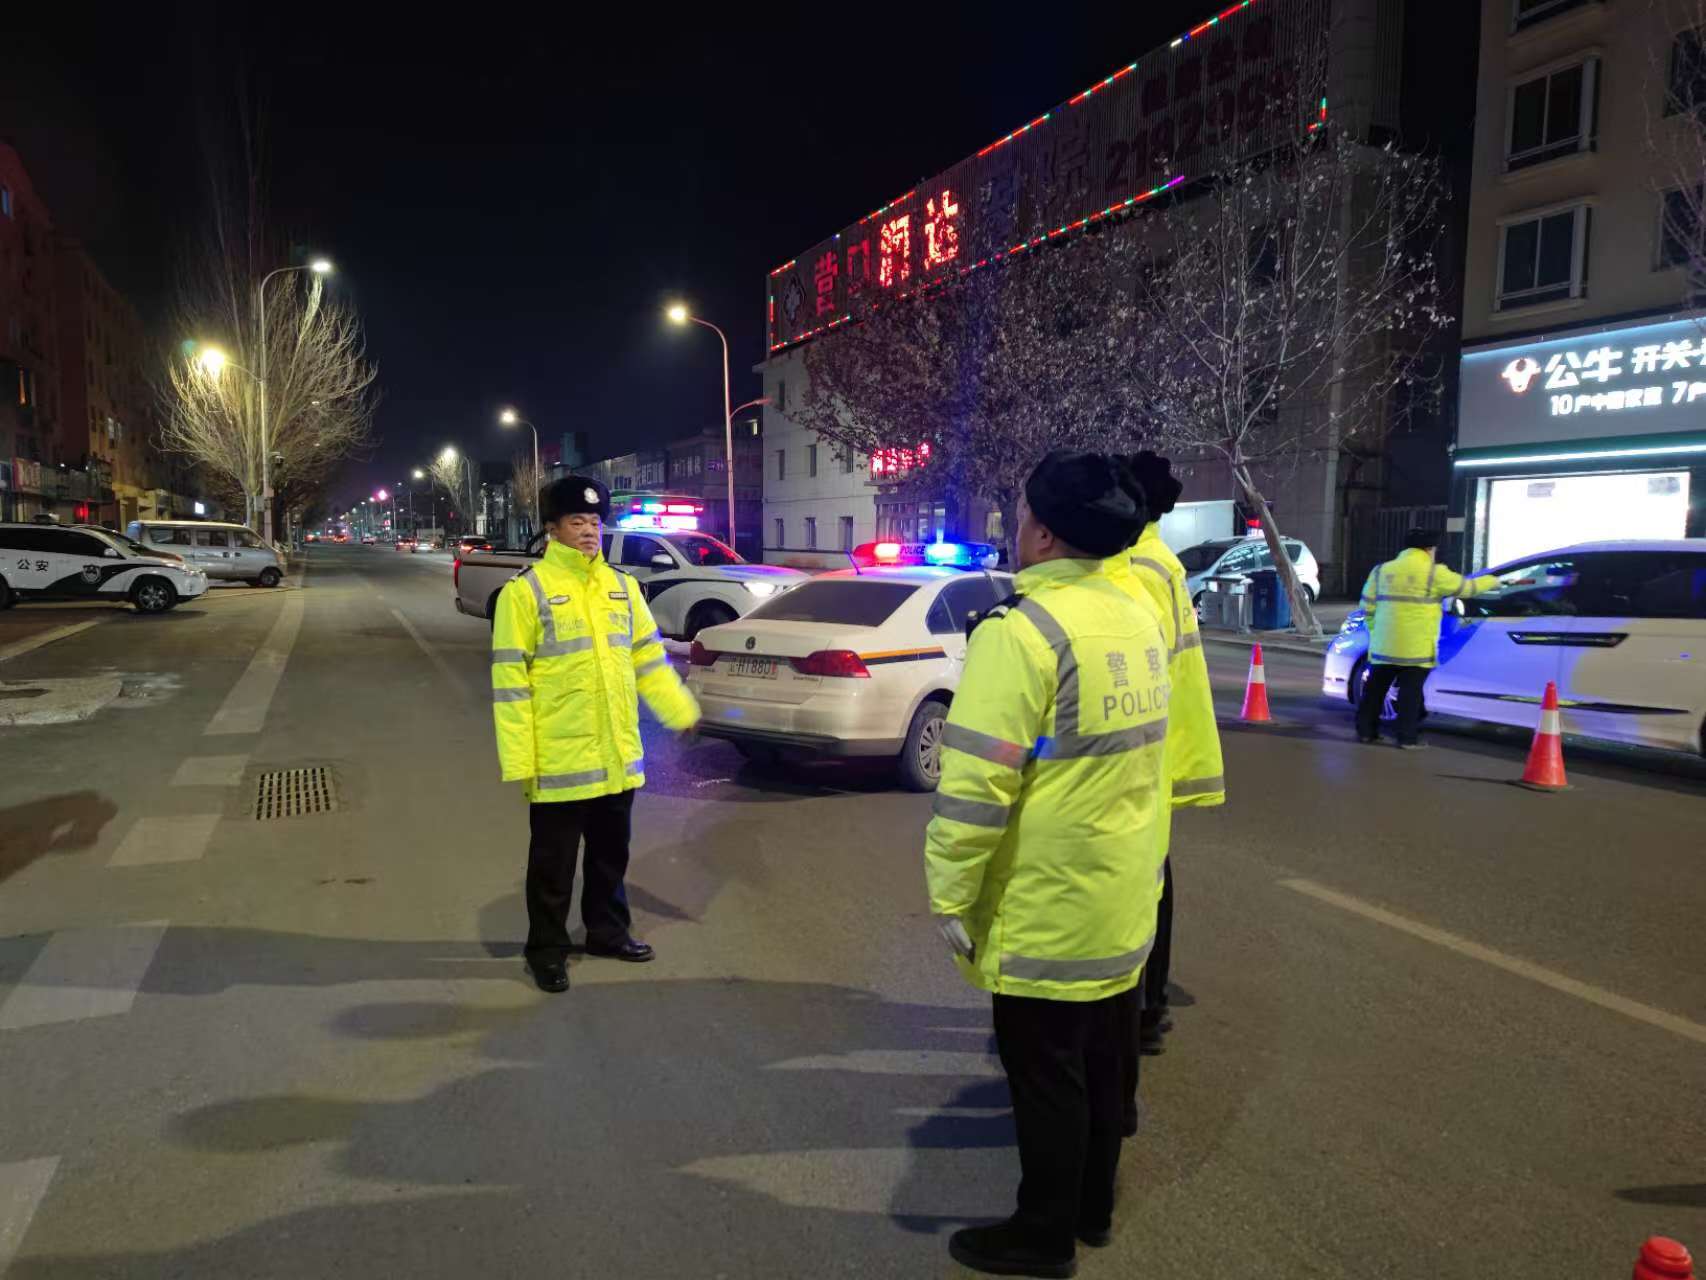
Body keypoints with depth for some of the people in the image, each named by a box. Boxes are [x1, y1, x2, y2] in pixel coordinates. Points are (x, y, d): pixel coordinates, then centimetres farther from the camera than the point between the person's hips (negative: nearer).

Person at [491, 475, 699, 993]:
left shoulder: (622, 586, 7)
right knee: (554, 863, 8)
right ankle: (547, 949, 25)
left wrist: (682, 712, 7)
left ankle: (608, 931, 37)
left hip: (617, 756, 5)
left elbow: (649, 657, 15)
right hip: (559, 761, -5)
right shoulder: (525, 590, -10)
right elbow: (510, 680, -12)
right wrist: (518, 762, -15)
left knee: (611, 854, 19)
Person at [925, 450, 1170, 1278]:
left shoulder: (1022, 629, -22)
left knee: (1046, 1072, 8)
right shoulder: (1137, 622, 5)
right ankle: (1092, 1208, 39)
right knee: (1096, 1056, 22)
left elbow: (976, 787, -24)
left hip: (1046, 908, -8)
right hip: (1121, 900, 8)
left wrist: (950, 897, -16)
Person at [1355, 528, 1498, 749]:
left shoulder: (1383, 570, 8)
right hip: (1416, 648, -4)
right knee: (1410, 692, 2)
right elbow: (1466, 587, 8)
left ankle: (1365, 731, 16)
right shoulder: (1434, 573, -4)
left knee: (1375, 688, 12)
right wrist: (1491, 581, 27)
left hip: (1384, 645, 4)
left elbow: (1368, 606, 10)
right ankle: (1407, 738, 4)